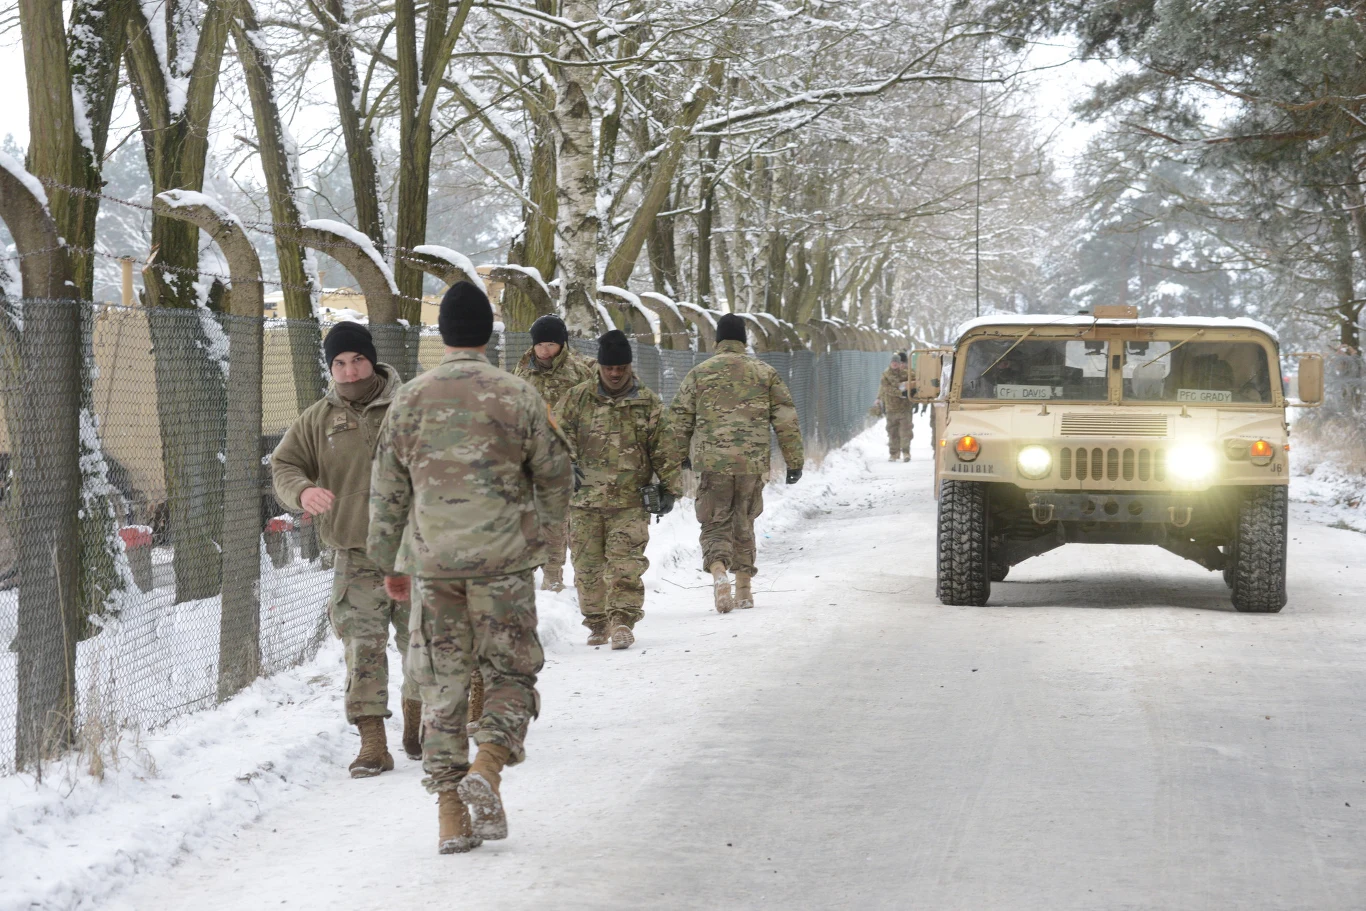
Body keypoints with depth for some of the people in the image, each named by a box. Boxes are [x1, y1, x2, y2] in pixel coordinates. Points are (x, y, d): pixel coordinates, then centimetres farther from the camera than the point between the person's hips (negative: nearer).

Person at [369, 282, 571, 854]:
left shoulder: (410, 400, 2)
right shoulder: (518, 397, -2)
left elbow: (387, 490, 6)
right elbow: (555, 475, 4)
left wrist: (389, 562, 16)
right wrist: (542, 534, 22)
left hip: (431, 559, 2)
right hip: (504, 559, -2)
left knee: (442, 685, 8)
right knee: (510, 673, 9)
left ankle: (451, 816, 5)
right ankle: (488, 767, -16)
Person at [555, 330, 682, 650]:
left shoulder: (649, 404, 6)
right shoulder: (577, 398, 6)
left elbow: (663, 451, 9)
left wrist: (670, 488, 6)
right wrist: (567, 464, -11)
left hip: (630, 502, -1)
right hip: (585, 499, 1)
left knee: (626, 563, -12)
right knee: (588, 564, 4)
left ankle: (623, 621, -11)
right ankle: (597, 623, 16)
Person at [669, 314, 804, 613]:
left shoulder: (699, 373, 5)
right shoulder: (765, 372, 8)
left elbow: (679, 420, 5)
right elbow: (787, 419, 5)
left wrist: (676, 461, 14)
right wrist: (794, 462, 9)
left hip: (713, 463, -1)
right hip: (753, 463, 2)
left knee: (715, 524, 3)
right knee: (744, 524, 17)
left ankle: (719, 572, -24)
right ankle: (744, 589, 19)